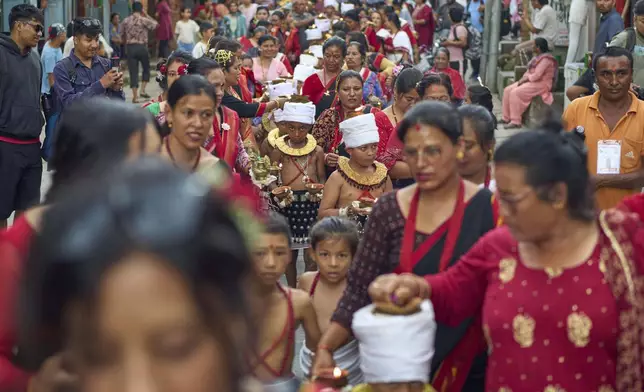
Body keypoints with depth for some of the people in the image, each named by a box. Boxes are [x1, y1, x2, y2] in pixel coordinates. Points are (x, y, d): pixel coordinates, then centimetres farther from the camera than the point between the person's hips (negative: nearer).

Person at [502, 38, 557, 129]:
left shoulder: (545, 59, -18)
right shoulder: (538, 57, 15)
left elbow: (537, 75, -25)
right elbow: (529, 71, 19)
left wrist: (525, 79, -14)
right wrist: (523, 78, 0)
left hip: (541, 84, -10)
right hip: (531, 81, 10)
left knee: (515, 93, -26)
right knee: (507, 90, -1)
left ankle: (515, 121, -25)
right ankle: (506, 118, 4)